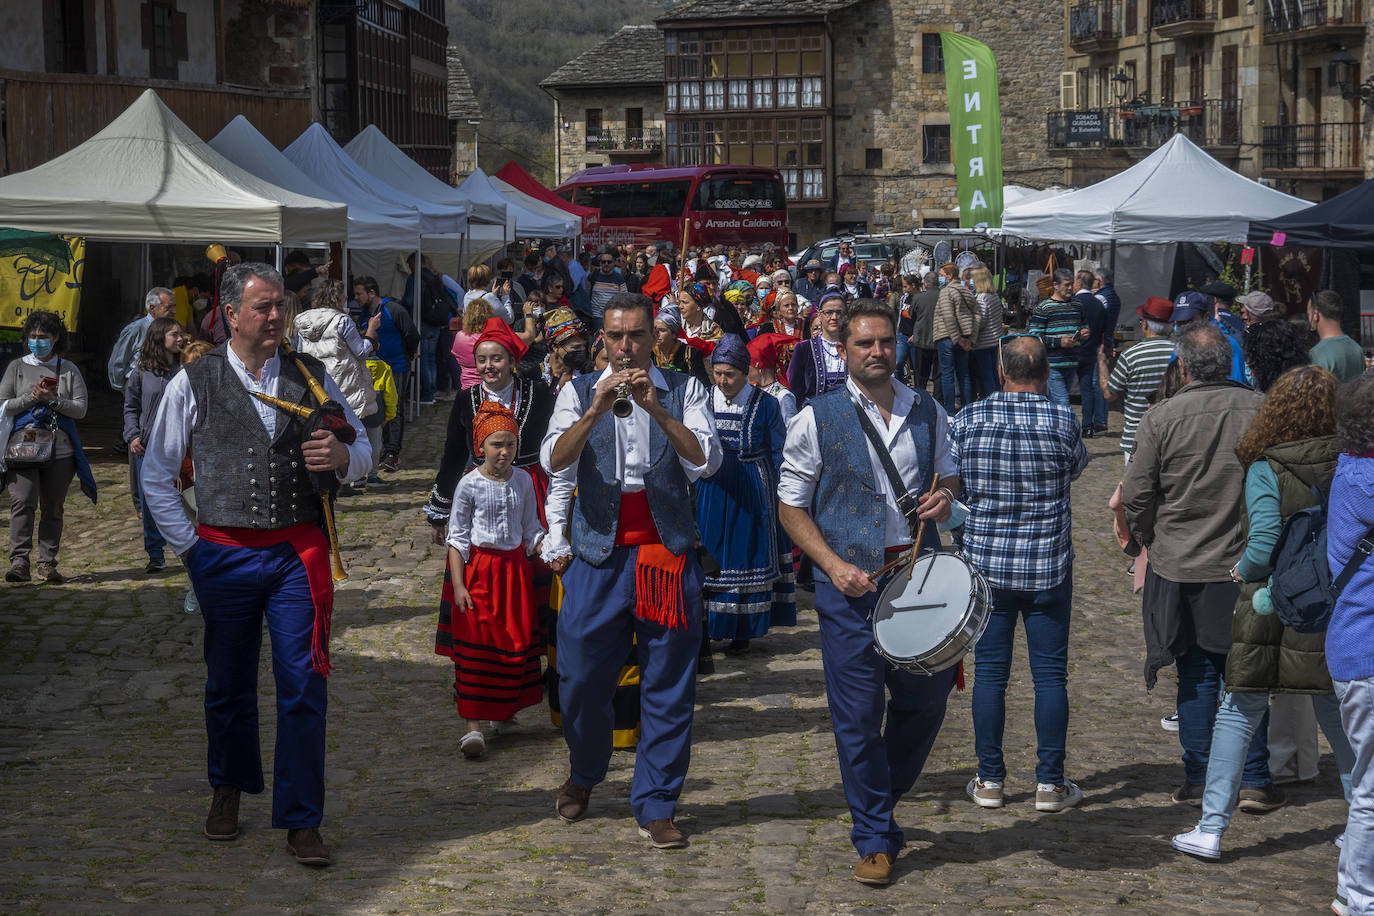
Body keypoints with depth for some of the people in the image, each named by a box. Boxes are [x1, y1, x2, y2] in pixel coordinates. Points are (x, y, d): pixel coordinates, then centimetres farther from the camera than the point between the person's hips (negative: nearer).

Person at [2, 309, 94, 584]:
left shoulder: (68, 369, 12)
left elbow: (81, 409, 5)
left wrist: (54, 399, -11)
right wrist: (31, 397, -9)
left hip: (60, 448, 1)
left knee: (53, 508, 3)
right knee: (22, 502, -15)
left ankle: (47, 563, 9)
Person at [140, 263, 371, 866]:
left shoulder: (310, 376, 7)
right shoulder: (192, 384, 2)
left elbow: (363, 450, 12)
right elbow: (156, 475, 9)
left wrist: (342, 457, -11)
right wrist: (186, 543, 2)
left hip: (299, 552, 0)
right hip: (224, 555, 0)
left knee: (303, 685, -5)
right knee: (228, 683, 12)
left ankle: (301, 822, 3)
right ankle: (229, 789, 36)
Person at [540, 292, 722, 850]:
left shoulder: (684, 391, 5)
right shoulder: (579, 392, 6)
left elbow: (706, 462, -9)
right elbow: (554, 461, -8)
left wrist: (655, 409, -20)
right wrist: (597, 409, -21)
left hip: (668, 552, 0)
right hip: (599, 553, 0)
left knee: (668, 686, 1)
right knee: (582, 678, 4)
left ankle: (655, 807, 10)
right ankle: (583, 775, 32)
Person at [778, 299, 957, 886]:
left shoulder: (928, 413, 7)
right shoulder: (816, 420, -3)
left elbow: (948, 474, 21)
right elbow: (791, 506, -1)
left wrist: (944, 496, -4)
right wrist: (834, 566, -13)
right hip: (850, 580, -3)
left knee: (926, 699, 11)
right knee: (858, 712, -1)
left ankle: (883, 795, 38)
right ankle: (875, 839, 13)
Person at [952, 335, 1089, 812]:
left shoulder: (968, 419, -5)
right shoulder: (1061, 419, -9)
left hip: (986, 562, 1)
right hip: (1048, 566, -1)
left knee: (990, 673, 8)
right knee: (1050, 674, 6)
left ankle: (989, 781, 14)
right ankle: (1050, 782, 10)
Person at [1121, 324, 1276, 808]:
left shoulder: (1162, 417, -11)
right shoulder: (1263, 411, -6)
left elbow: (1136, 495, -7)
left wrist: (1151, 540, 10)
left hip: (1182, 567, -1)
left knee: (1197, 674, 9)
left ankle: (1199, 778, 12)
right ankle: (1254, 777, 14)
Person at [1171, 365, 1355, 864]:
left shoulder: (1265, 469, -13)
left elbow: (1265, 544, -18)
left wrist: (1243, 570, 1)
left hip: (1271, 610, -3)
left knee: (1238, 714, 5)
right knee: (1336, 714, 16)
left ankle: (1211, 828, 5)